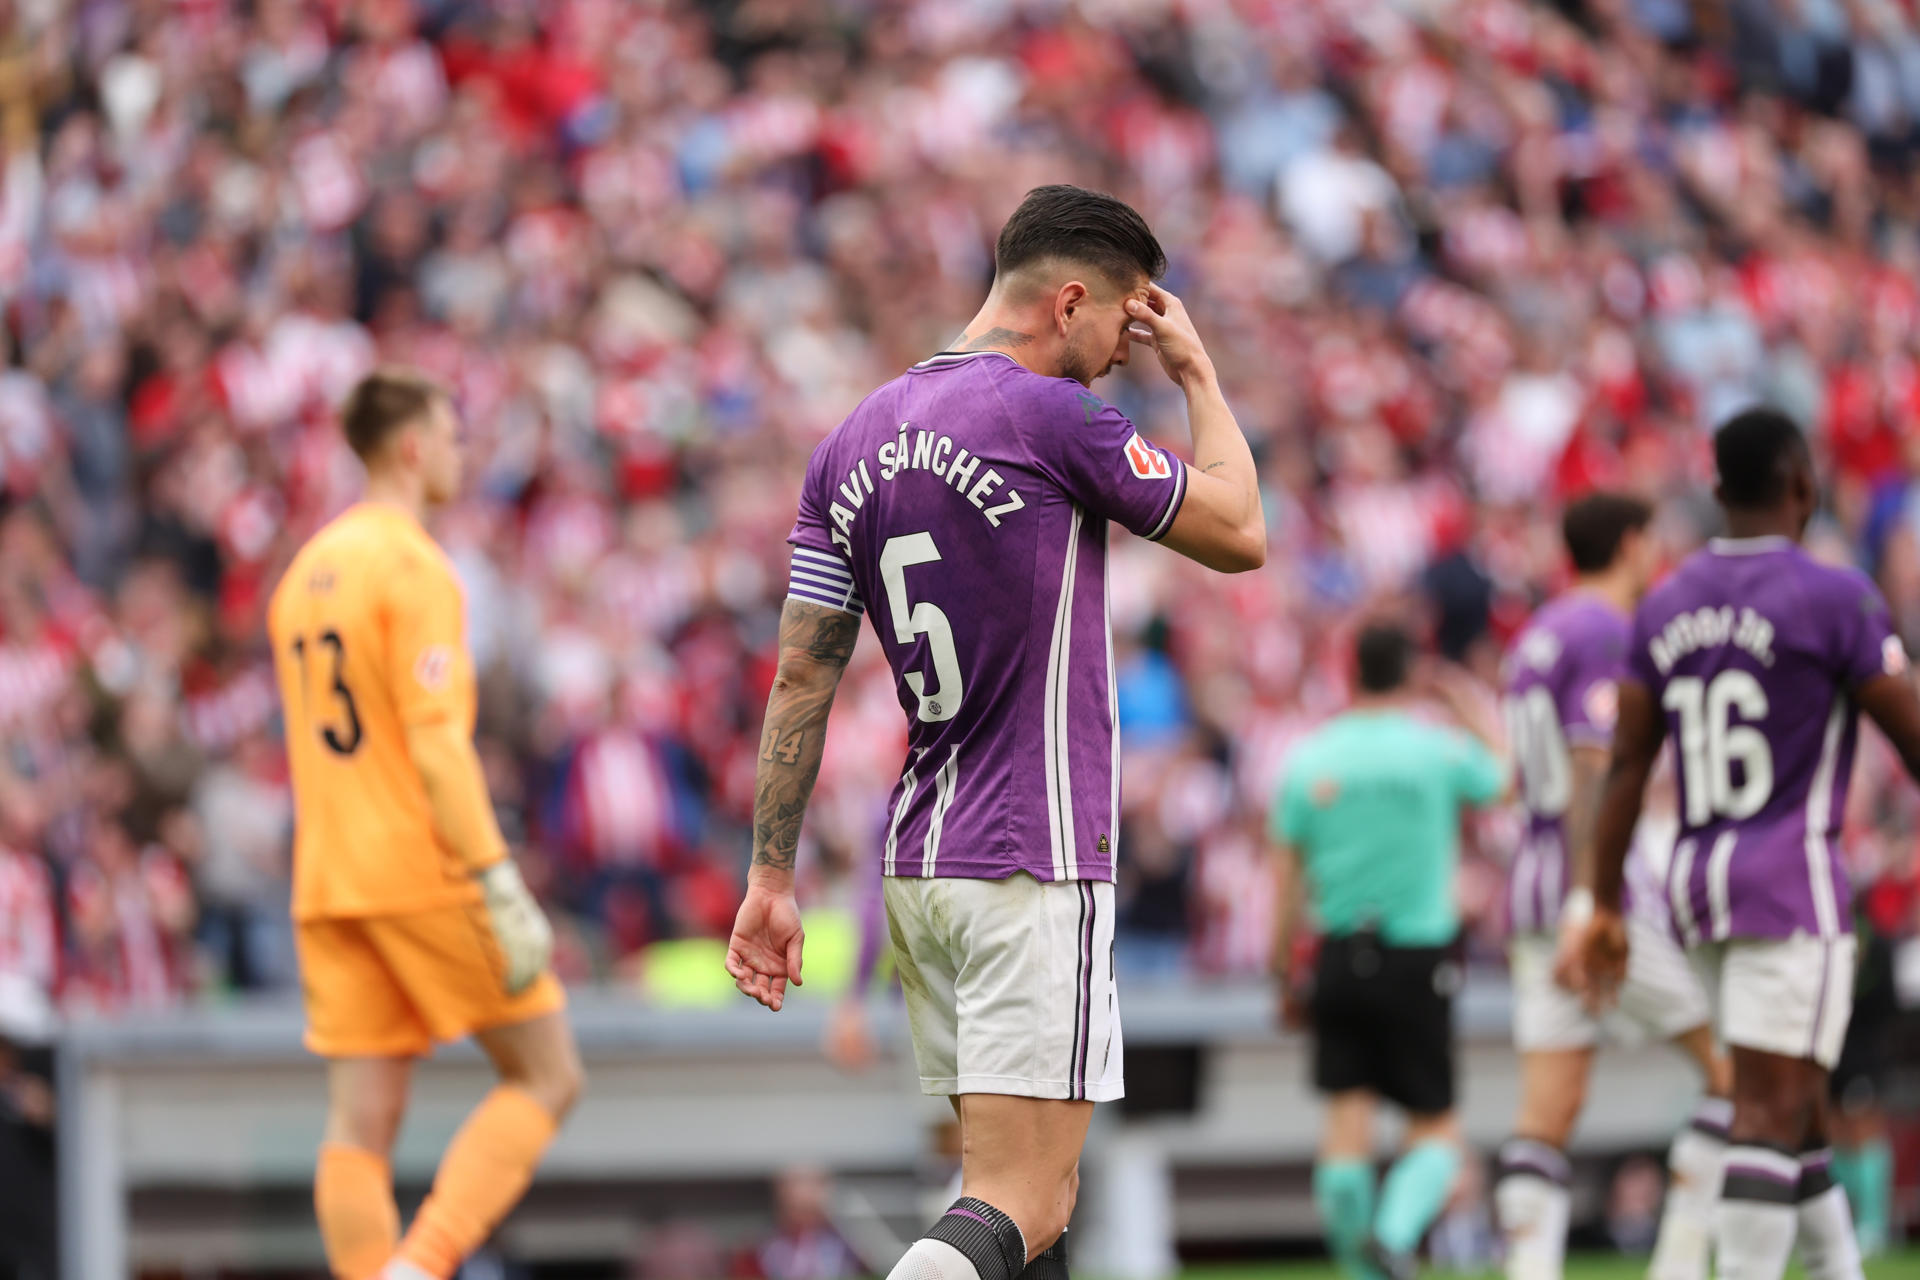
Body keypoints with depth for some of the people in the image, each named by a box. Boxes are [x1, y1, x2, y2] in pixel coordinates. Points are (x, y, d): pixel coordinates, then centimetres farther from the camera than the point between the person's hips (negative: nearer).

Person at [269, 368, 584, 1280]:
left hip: (328, 883, 8)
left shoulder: (305, 573, 17)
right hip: (424, 871, -8)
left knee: (360, 1123, 2)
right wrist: (498, 885, -18)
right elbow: (436, 736, -17)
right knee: (546, 1075, 2)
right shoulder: (413, 565, -10)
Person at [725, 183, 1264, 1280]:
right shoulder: (1053, 420, -11)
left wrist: (772, 876, 11)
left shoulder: (857, 441, 10)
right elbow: (1241, 535, 1)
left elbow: (803, 674, 9)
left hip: (918, 863, 8)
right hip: (1034, 869, -8)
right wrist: (1197, 373, 14)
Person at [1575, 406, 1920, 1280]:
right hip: (1790, 880, -7)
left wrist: (1605, 908, 10)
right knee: (1770, 1114, -10)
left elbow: (1627, 767, 8)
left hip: (1696, 880, 7)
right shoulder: (1834, 600, -8)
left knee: (1801, 1104, 17)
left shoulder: (1663, 608, 9)